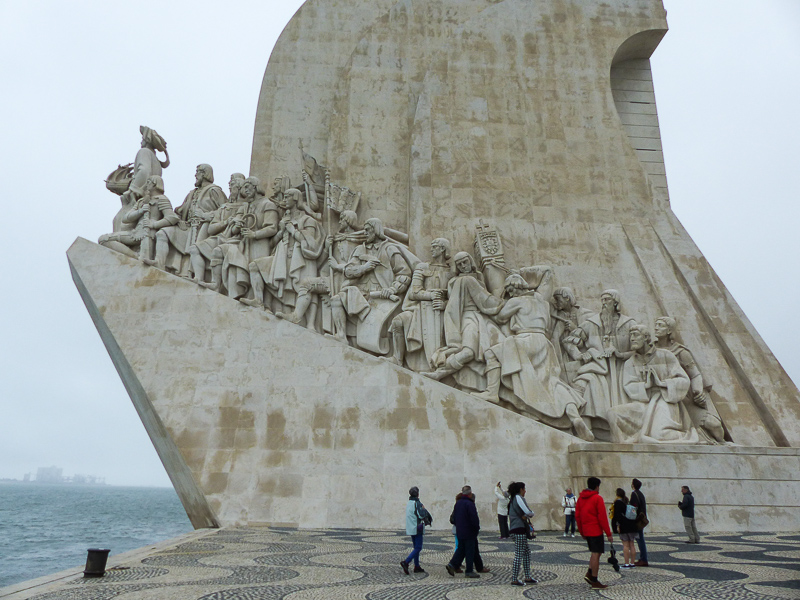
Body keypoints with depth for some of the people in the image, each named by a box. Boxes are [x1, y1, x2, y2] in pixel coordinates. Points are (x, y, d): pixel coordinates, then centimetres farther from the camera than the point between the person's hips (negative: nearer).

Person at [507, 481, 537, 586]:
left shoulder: (513, 499, 18)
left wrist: (525, 516, 2)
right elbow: (528, 512, -17)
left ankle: (527, 577, 19)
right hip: (519, 529, -10)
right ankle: (514, 579, -1)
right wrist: (531, 514, 4)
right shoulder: (518, 498, -12)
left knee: (527, 552, 15)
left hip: (514, 528, 10)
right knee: (519, 554, -5)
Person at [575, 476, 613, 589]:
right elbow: (602, 517, -13)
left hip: (586, 531, 7)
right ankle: (594, 581, 1)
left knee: (595, 552, 19)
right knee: (596, 553, -2)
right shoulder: (597, 498, -10)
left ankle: (589, 573, 7)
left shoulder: (580, 498, 11)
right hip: (596, 530, -7)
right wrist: (608, 534, -8)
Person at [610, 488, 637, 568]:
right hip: (632, 526, 7)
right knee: (631, 545, 10)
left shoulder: (618, 502, -8)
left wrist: (618, 525, -14)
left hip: (623, 526, -7)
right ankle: (632, 563, 14)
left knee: (625, 545, -4)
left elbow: (618, 514, -16)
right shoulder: (628, 502, 13)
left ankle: (627, 564, -3)